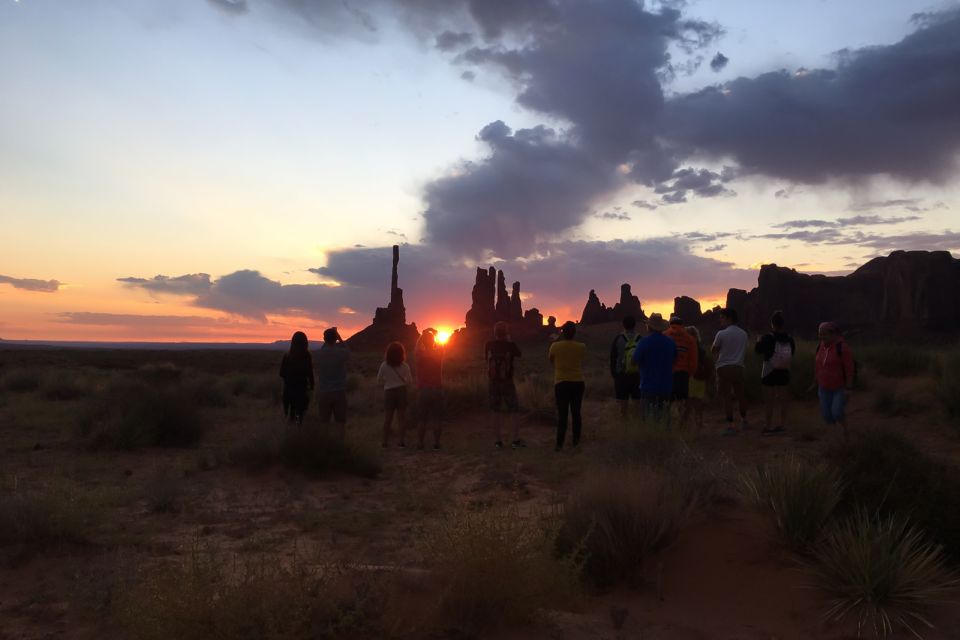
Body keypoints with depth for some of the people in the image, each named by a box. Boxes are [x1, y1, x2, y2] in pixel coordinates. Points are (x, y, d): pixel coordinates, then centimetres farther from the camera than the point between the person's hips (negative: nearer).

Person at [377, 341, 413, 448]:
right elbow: (410, 381, -2)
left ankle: (385, 442, 7)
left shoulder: (384, 365, -8)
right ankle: (401, 441, 5)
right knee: (402, 418, 7)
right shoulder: (405, 366, -7)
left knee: (387, 419, 7)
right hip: (401, 392, 0)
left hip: (389, 392, 0)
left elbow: (379, 380, 1)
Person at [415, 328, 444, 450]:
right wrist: (434, 333, 28)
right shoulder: (438, 353, -5)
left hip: (422, 390, 0)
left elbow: (418, 345, 16)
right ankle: (436, 443, 5)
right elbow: (440, 345, 17)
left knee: (421, 419, 6)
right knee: (437, 419, 4)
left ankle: (420, 443, 8)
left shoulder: (419, 355, -6)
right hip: (437, 389, 0)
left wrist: (423, 334, 28)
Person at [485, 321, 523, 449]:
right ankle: (516, 440, 4)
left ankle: (499, 441, 8)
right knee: (513, 412, 6)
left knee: (497, 412, 7)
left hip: (493, 382, 2)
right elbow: (518, 355, 10)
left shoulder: (489, 345, -4)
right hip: (508, 382, -2)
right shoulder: (511, 345, -10)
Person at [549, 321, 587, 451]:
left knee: (562, 414, 2)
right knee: (576, 413, 10)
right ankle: (576, 442, 13)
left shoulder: (555, 346, -9)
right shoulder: (581, 347, -4)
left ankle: (559, 444, 0)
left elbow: (551, 361, 10)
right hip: (578, 383, 1)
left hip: (561, 383, -1)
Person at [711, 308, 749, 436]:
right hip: (738, 367, 5)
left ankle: (730, 425, -7)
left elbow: (713, 350, -1)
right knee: (740, 395, 18)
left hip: (724, 368, -5)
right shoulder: (743, 334, 6)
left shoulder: (721, 334, -11)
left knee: (726, 397, -3)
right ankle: (744, 421, 30)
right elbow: (744, 351, 16)